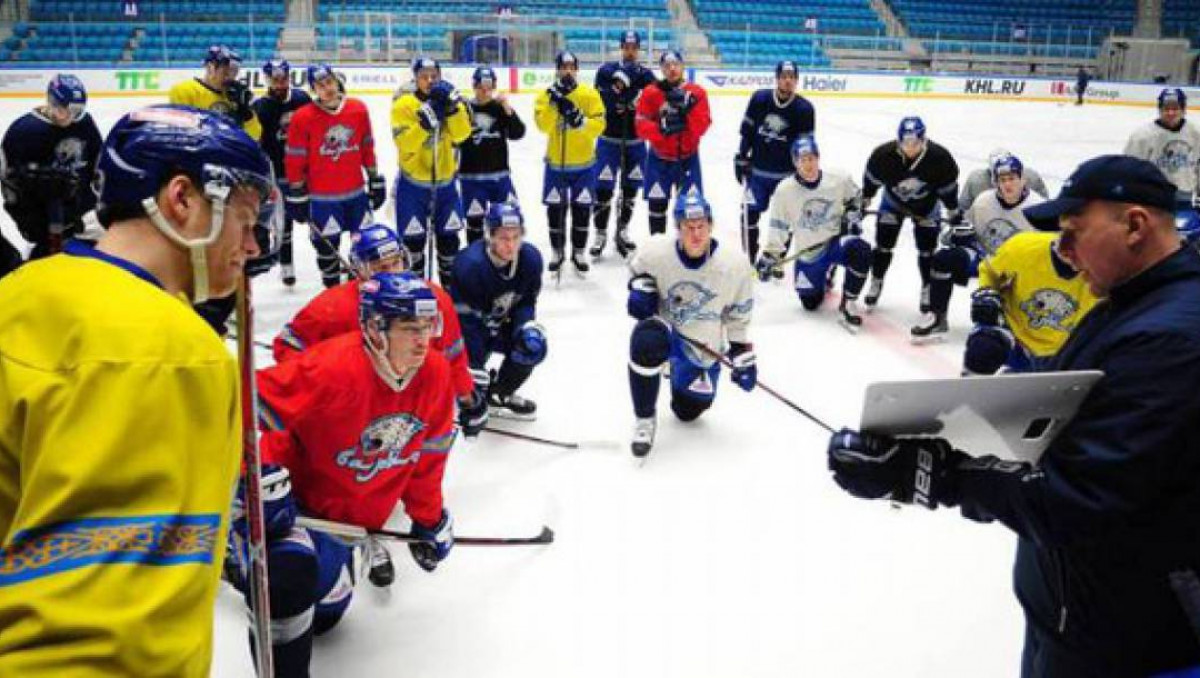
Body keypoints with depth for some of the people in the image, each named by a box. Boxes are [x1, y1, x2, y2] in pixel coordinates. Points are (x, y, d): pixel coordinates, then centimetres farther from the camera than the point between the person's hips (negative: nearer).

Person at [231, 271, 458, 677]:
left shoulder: (435, 374, -12)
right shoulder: (333, 368, -34)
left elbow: (427, 454, 2)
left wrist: (429, 520, 9)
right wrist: (264, 479, -35)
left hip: (343, 513, 7)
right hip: (287, 501, -7)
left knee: (326, 613, 22)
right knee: (290, 576, -36)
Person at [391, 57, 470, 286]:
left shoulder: (449, 99, 2)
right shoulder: (403, 105, -9)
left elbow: (461, 135, -13)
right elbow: (406, 144, -22)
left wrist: (452, 106, -26)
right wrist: (425, 119, -32)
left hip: (445, 181, 3)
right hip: (413, 183, -3)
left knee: (449, 236, 9)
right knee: (413, 238, 0)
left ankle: (449, 282, 26)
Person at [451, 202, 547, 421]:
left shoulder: (531, 258, -17)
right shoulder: (470, 264, -33)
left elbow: (526, 302, -1)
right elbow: (466, 319, -29)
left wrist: (527, 325, -22)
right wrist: (475, 367, -29)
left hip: (502, 323, 5)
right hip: (472, 327, -5)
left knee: (534, 344, -22)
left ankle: (498, 396, 0)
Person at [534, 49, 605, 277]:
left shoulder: (590, 94, -6)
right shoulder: (546, 95, -4)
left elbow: (599, 126, -14)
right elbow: (543, 125, -19)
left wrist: (580, 120, -30)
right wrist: (554, 101, -29)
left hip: (583, 164, 0)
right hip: (556, 163, 0)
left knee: (582, 209, 7)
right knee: (555, 209, 6)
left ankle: (578, 253, 23)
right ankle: (557, 252, 24)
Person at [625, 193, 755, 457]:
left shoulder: (734, 265, -17)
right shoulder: (656, 251, -20)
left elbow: (738, 317, -3)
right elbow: (638, 268, 6)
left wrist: (743, 358, -2)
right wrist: (640, 287, -16)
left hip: (704, 347, 2)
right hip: (666, 328, -2)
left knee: (688, 411, 12)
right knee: (646, 343, -39)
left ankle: (678, 371, 48)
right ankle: (644, 419, -17)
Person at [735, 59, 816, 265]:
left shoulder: (804, 109, -9)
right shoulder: (759, 98, -6)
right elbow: (747, 130, 3)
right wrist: (741, 158, 2)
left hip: (786, 175, -1)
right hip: (757, 170, 1)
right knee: (749, 214, 0)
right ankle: (749, 260, 15)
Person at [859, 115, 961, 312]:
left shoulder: (939, 157, -31)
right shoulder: (883, 154, -31)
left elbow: (948, 185, -13)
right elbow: (871, 178, -10)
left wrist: (954, 211, -3)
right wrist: (863, 201, -1)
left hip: (926, 204, 0)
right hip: (893, 201, 1)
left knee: (927, 248, 0)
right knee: (883, 244, 2)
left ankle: (928, 289, 19)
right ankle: (876, 283, 23)